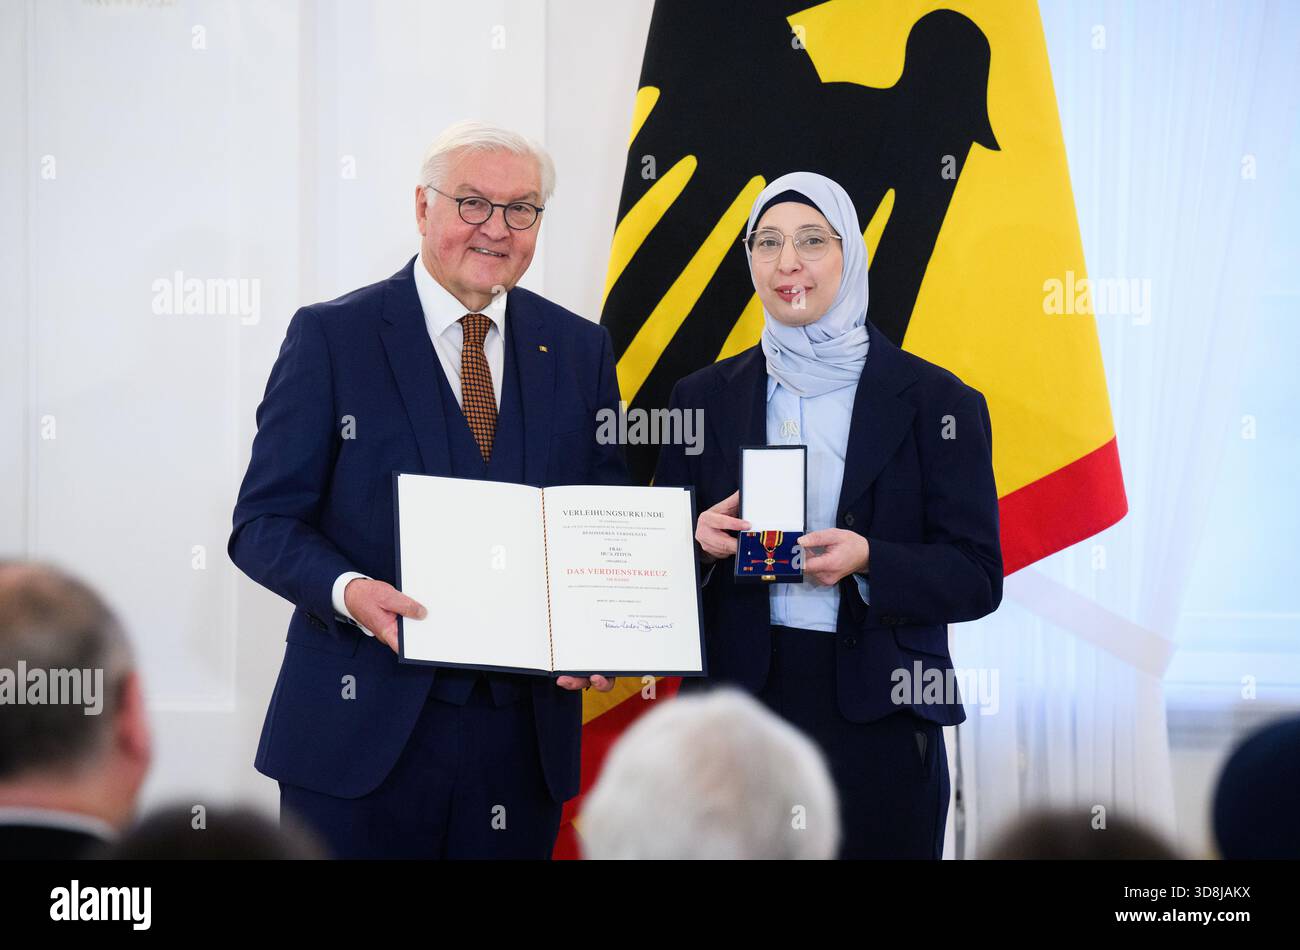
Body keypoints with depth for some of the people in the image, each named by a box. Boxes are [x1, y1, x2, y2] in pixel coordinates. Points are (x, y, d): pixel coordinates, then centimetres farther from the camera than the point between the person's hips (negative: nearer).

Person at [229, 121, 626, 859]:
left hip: (524, 728, 3)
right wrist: (349, 591, -23)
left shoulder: (581, 350, 10)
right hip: (362, 730, -3)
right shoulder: (332, 338, -1)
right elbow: (264, 521, -4)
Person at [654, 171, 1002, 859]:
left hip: (879, 722, -2)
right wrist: (699, 543, -11)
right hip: (739, 708, 2)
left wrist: (869, 562, -20)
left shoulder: (935, 401, 1)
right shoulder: (704, 398, 8)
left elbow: (978, 577, -3)